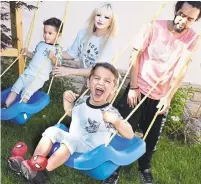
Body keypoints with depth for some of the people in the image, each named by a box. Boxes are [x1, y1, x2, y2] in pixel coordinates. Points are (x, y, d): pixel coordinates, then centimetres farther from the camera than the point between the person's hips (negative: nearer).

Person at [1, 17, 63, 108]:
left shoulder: (57, 49, -7)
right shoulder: (40, 44, 12)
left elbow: (58, 64, -15)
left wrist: (52, 58, -32)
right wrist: (27, 53, 8)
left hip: (39, 77, -7)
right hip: (28, 72, 7)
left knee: (26, 93, -19)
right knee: (15, 89, 3)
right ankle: (4, 107, 7)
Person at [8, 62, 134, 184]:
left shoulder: (111, 112, -15)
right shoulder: (81, 101, 1)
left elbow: (130, 135, -15)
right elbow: (70, 113, 22)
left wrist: (115, 120, -32)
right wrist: (66, 99, 2)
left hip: (90, 149, -6)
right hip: (72, 142, 6)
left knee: (70, 140, -32)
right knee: (52, 130, -10)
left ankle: (41, 171, -36)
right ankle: (34, 163, -20)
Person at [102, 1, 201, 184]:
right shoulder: (154, 27, -11)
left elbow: (181, 71, -5)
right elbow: (135, 56, -9)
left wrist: (168, 97, -10)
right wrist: (133, 87, -11)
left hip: (161, 97, 2)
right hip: (138, 90, -2)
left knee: (152, 137, 13)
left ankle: (145, 168, 37)